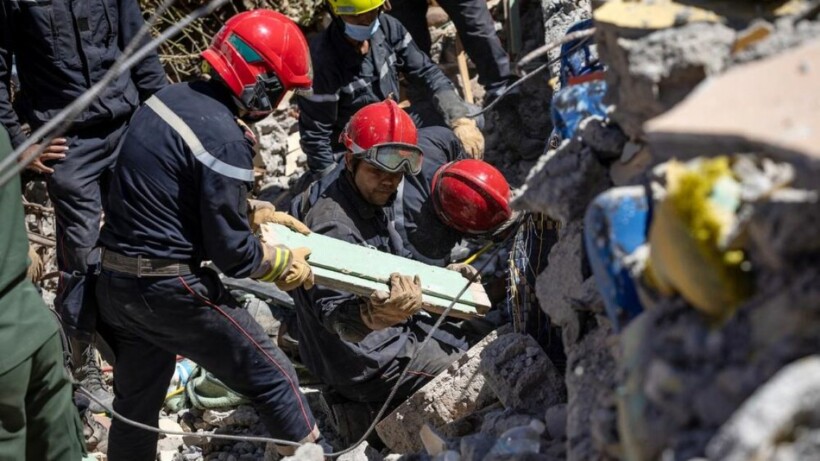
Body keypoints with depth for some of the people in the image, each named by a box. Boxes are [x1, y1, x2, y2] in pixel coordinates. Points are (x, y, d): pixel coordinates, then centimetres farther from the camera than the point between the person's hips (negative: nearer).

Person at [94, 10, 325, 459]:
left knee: (136, 398, 23)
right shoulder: (225, 140, -21)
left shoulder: (171, 96, 3)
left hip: (114, 280, 8)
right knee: (270, 376, 8)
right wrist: (287, 263, 2)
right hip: (168, 289, -8)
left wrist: (255, 211, 16)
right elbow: (231, 252, -15)